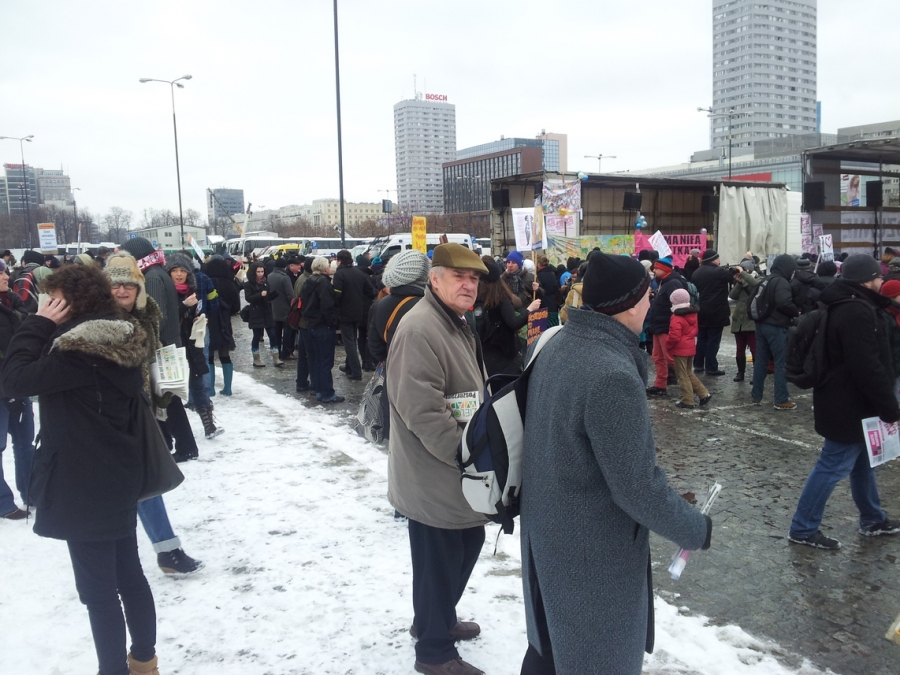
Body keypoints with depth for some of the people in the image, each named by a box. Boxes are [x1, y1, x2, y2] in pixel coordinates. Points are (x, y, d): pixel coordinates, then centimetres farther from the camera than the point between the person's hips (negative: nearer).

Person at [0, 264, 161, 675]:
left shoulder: (78, 351, -23)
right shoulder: (123, 344, 4)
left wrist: (39, 325, -12)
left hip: (84, 487, -9)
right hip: (121, 478, 9)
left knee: (98, 590, 4)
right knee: (129, 575, 20)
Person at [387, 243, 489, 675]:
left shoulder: (457, 324, 12)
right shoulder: (419, 330, -23)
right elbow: (423, 413, -29)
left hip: (455, 470, 10)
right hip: (434, 476, -10)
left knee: (467, 545, 23)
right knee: (440, 560, 5)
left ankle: (436, 620, 44)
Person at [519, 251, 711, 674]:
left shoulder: (558, 346, -1)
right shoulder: (612, 375, -30)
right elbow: (637, 487, -26)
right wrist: (695, 530, -10)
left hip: (546, 529, 8)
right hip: (591, 548, -8)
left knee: (552, 640, 26)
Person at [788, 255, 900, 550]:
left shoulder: (846, 305, 11)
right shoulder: (857, 312, -24)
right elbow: (868, 368, -28)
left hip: (846, 401, 11)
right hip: (850, 406, -11)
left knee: (862, 462, 23)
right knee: (833, 466, -2)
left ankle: (873, 520, 40)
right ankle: (803, 529, 7)